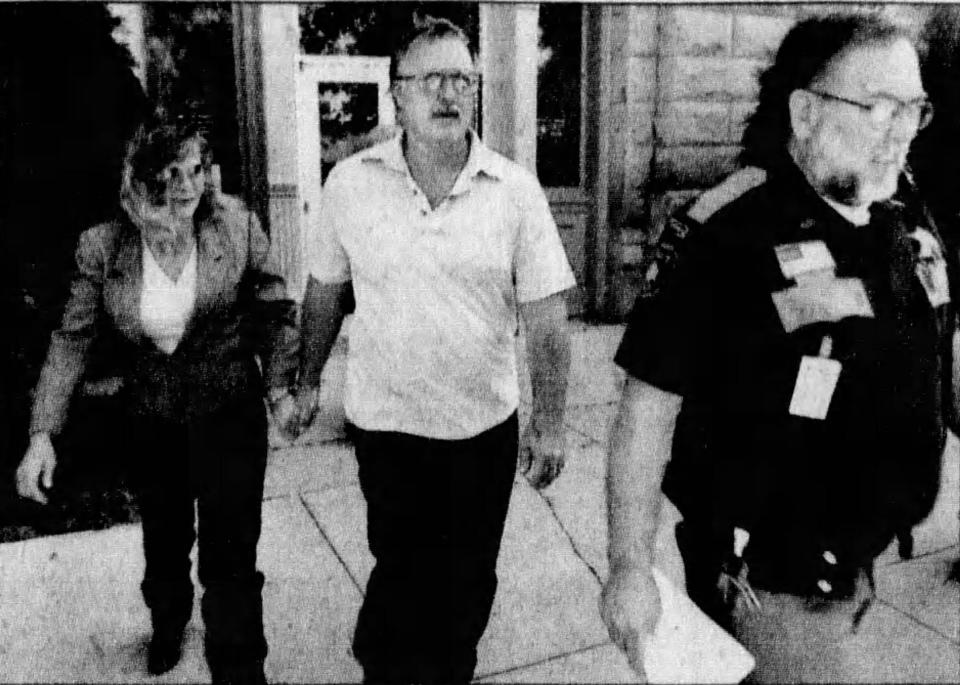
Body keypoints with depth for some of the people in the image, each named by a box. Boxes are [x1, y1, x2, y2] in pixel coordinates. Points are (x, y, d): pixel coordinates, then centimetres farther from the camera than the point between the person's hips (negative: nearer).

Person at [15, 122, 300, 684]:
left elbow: (276, 311, -5)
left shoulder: (238, 226, -15)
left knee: (230, 556, -4)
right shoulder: (104, 247, -12)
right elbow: (73, 340, -8)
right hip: (150, 420, 3)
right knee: (164, 538, 25)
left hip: (230, 411, -2)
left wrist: (281, 384, -10)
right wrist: (43, 433, -13)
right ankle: (168, 624, 57)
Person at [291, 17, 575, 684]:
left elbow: (547, 314, -7)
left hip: (486, 426, 1)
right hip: (387, 423, 0)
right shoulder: (350, 183, -5)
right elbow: (325, 290, 6)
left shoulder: (516, 190, -8)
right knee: (402, 577, 12)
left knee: (469, 582, 17)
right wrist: (308, 380, 12)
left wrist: (551, 423, -9)